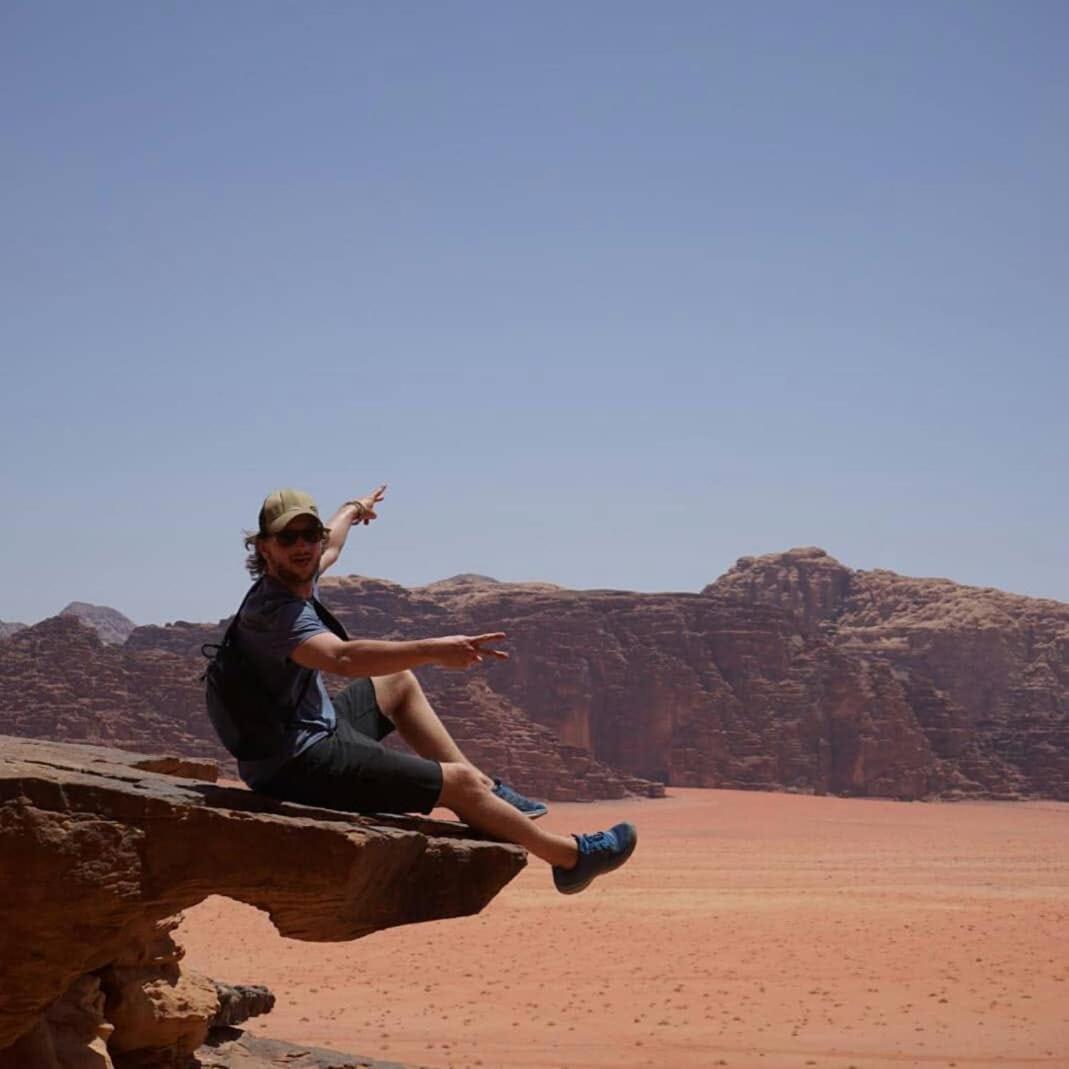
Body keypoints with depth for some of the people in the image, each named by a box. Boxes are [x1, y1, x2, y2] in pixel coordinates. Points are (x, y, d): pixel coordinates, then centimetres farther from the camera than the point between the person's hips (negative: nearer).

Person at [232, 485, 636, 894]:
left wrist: (353, 509, 52)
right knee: (459, 782, -7)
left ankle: (487, 792, 29)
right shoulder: (275, 609, -24)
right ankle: (571, 857, 11)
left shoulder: (293, 579, 6)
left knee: (398, 680, 28)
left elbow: (330, 548, 32)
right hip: (298, 764, -11)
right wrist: (430, 650, -52)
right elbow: (343, 658, -44)